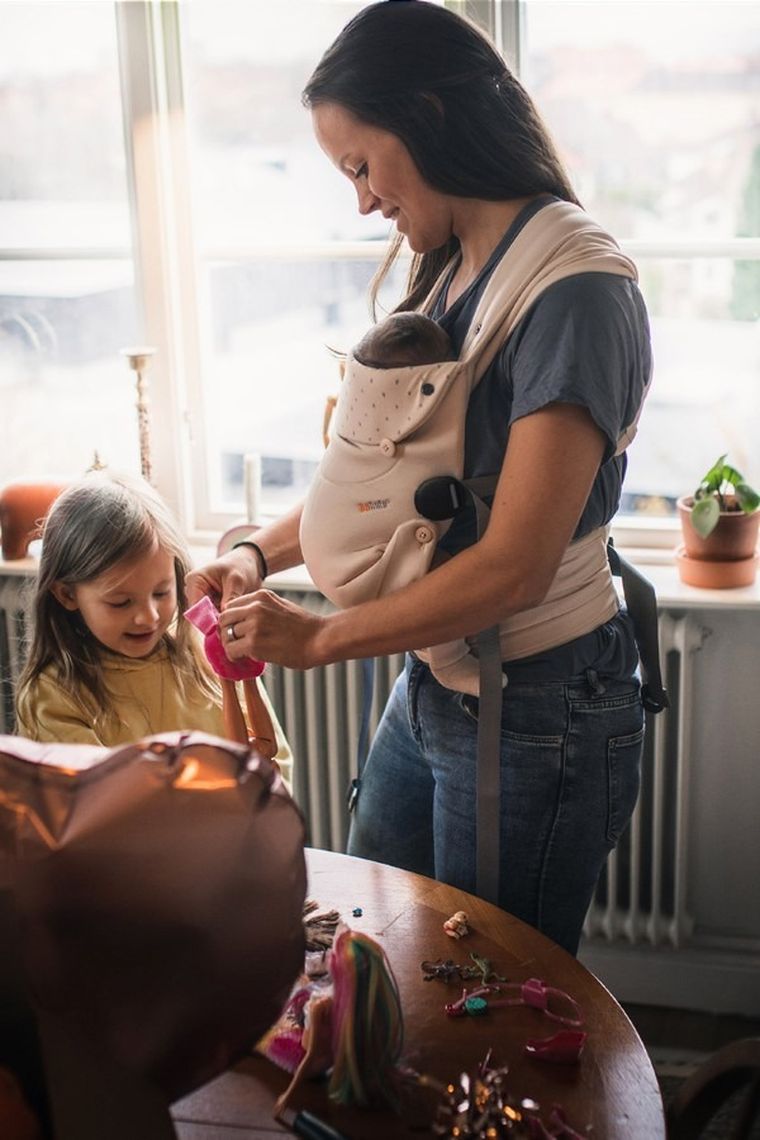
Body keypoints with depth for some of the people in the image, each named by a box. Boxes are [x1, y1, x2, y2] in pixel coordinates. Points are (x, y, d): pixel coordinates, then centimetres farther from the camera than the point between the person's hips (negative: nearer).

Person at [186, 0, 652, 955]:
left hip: (536, 707, -8)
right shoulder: (447, 269, 6)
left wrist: (318, 638, -16)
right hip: (432, 686, 8)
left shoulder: (576, 286, -22)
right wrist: (261, 552, 0)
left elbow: (514, 567, -26)